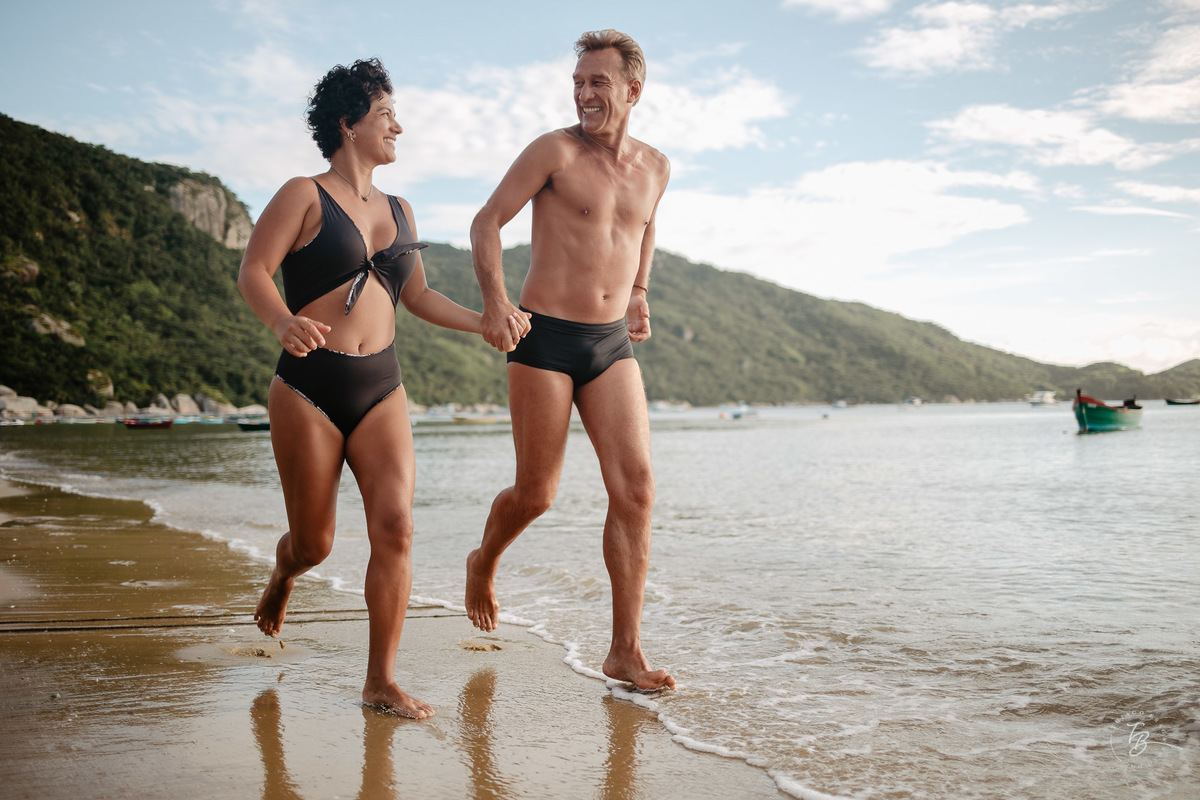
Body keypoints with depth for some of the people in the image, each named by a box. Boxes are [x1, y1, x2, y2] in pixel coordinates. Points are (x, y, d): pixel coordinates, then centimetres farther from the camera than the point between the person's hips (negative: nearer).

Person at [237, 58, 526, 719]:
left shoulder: (399, 212, 17)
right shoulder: (304, 196, 0)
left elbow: (417, 297, 25)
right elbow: (253, 273, -9)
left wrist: (485, 322, 15)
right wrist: (283, 321, -29)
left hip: (381, 389, 4)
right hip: (308, 388, -4)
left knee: (395, 526, -12)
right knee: (315, 542, 3)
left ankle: (381, 681, -2)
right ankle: (284, 569, 43)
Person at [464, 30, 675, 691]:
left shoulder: (654, 167, 11)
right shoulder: (555, 151, -4)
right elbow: (487, 222, -4)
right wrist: (495, 302, -18)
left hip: (613, 344, 4)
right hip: (544, 338, -4)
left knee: (636, 488, -8)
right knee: (535, 494, 2)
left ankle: (625, 653, -1)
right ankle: (483, 563, 37)